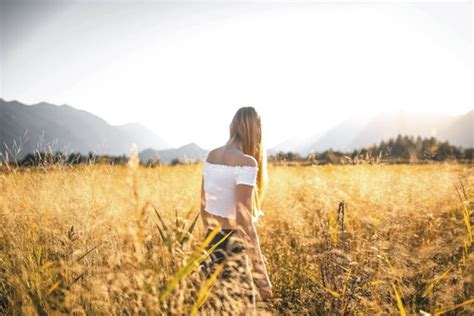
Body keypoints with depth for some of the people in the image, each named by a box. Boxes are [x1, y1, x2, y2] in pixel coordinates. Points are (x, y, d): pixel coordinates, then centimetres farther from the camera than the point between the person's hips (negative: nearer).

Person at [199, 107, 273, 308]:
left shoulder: (211, 156, 5)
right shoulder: (246, 163, -18)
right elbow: (243, 219, -22)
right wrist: (261, 274, -18)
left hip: (212, 244, 8)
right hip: (233, 246, -7)